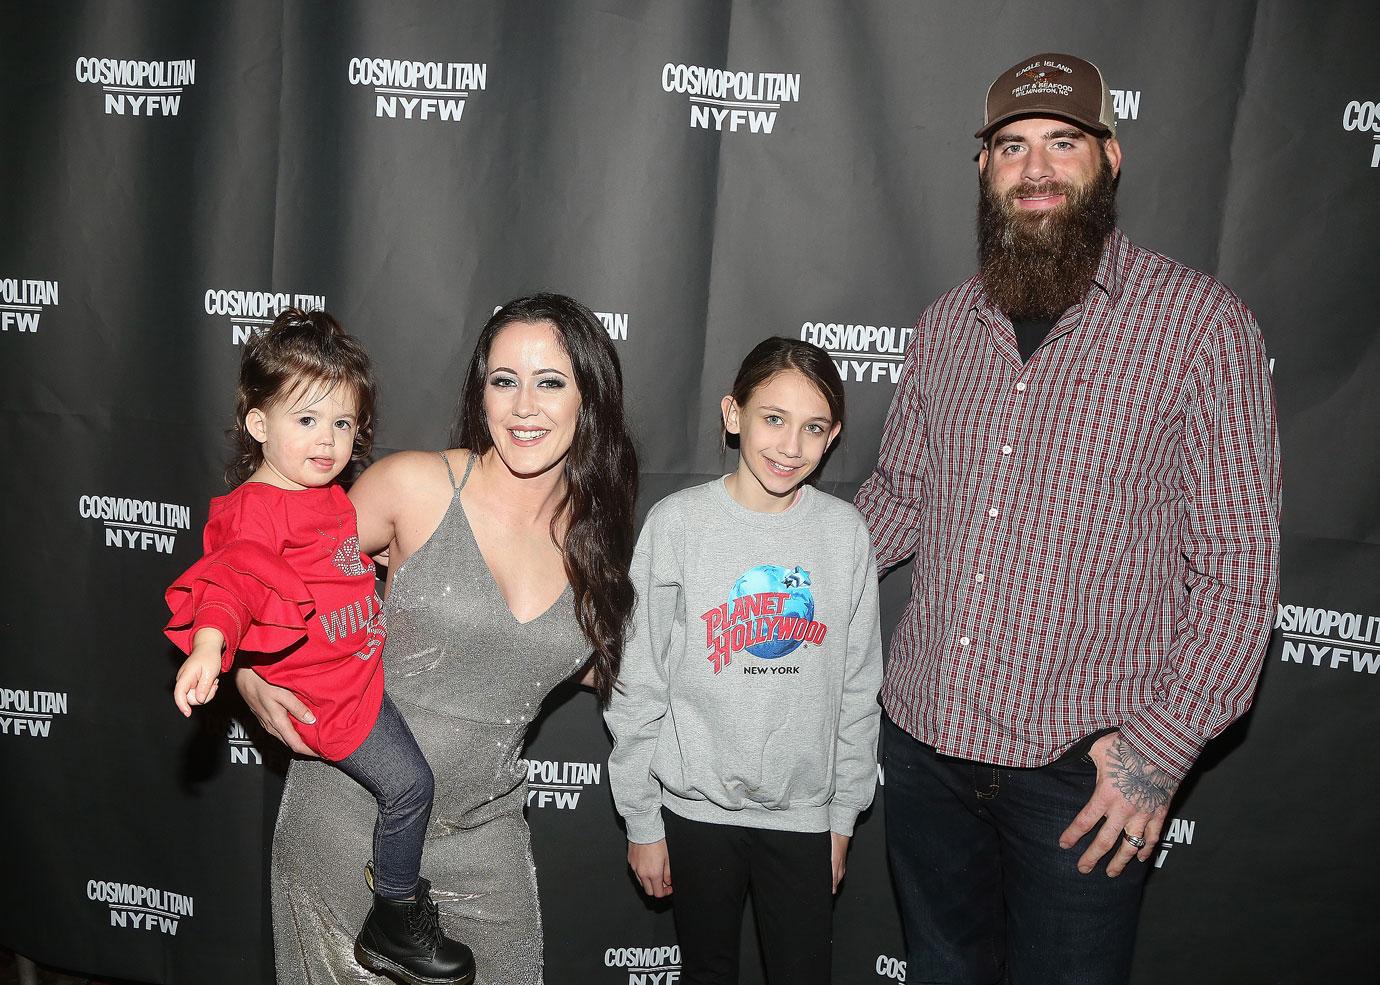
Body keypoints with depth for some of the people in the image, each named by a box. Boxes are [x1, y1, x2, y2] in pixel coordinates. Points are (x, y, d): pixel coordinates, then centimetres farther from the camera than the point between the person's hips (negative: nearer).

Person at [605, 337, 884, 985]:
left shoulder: (844, 532, -4)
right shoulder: (677, 524, -10)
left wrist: (843, 816, 6)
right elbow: (637, 688, -6)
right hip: (698, 808, -1)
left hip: (804, 812, 1)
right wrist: (642, 822, -3)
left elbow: (858, 690, 3)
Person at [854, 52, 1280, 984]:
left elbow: (1238, 566, -10)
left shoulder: (1202, 323, -10)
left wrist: (1160, 748, -14)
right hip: (923, 735, 5)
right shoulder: (948, 322, 5)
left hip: (1080, 769, -4)